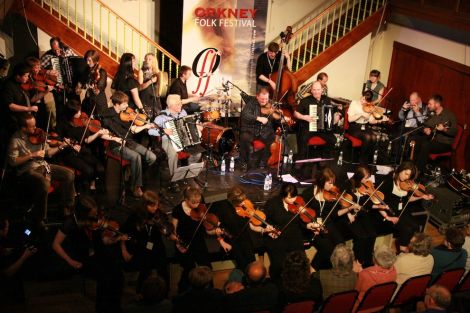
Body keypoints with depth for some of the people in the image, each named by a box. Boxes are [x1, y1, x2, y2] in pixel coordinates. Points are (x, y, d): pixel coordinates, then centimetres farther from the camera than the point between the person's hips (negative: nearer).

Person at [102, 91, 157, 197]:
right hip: (117, 146, -6)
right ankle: (136, 186, -20)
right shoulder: (108, 116, -8)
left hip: (129, 142, 6)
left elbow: (133, 130, 12)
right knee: (136, 156, -34)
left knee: (152, 157, -12)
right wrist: (115, 138, -25)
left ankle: (137, 177, 9)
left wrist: (145, 126, -1)